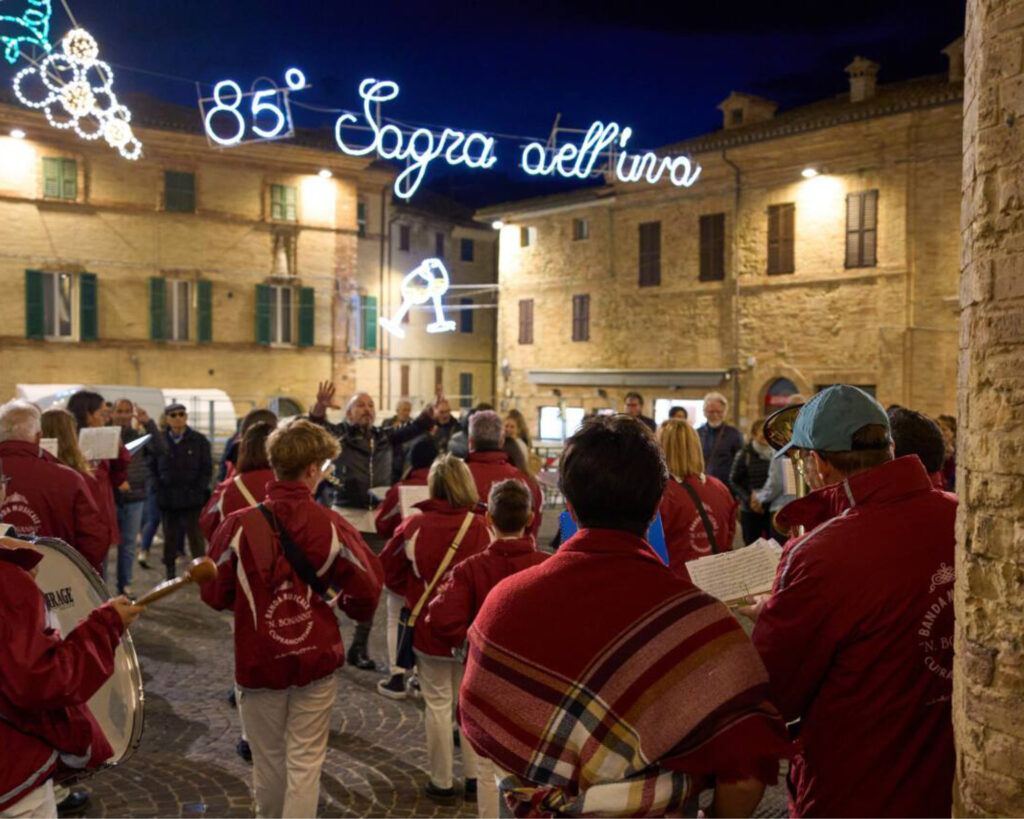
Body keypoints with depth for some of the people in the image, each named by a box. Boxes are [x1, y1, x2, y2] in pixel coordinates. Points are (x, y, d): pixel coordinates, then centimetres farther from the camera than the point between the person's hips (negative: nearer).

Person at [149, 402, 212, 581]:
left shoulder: (199, 441, 3)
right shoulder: (158, 441, 6)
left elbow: (207, 469, 2)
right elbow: (153, 468, 9)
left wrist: (199, 490, -8)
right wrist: (158, 489, -2)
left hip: (192, 499, -2)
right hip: (167, 500, 2)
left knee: (196, 538, 2)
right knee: (170, 539, 10)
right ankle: (170, 572, 19)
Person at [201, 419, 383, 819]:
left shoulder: (240, 525, -12)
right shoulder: (332, 525, -13)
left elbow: (213, 594, -3)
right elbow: (367, 591, -10)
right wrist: (340, 602, 12)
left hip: (259, 663, 1)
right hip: (316, 661, -1)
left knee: (268, 761, 20)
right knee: (305, 763, 10)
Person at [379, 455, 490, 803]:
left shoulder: (414, 526, -13)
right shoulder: (481, 527, -14)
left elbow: (389, 571, -3)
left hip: (429, 628, -1)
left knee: (438, 705, 12)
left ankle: (441, 782, 22)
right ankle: (475, 777, 26)